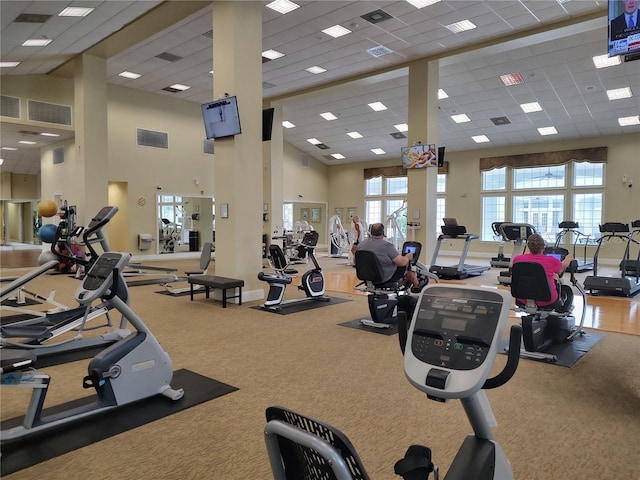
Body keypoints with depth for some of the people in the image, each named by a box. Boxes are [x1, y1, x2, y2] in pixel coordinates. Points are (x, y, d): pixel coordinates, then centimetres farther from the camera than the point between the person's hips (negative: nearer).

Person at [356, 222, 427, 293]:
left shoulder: (360, 245, -4)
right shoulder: (386, 245, -22)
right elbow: (401, 262, -20)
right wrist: (408, 257, 3)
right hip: (386, 278, -7)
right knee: (407, 262, 14)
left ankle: (401, 282, 45)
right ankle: (416, 285, 32)